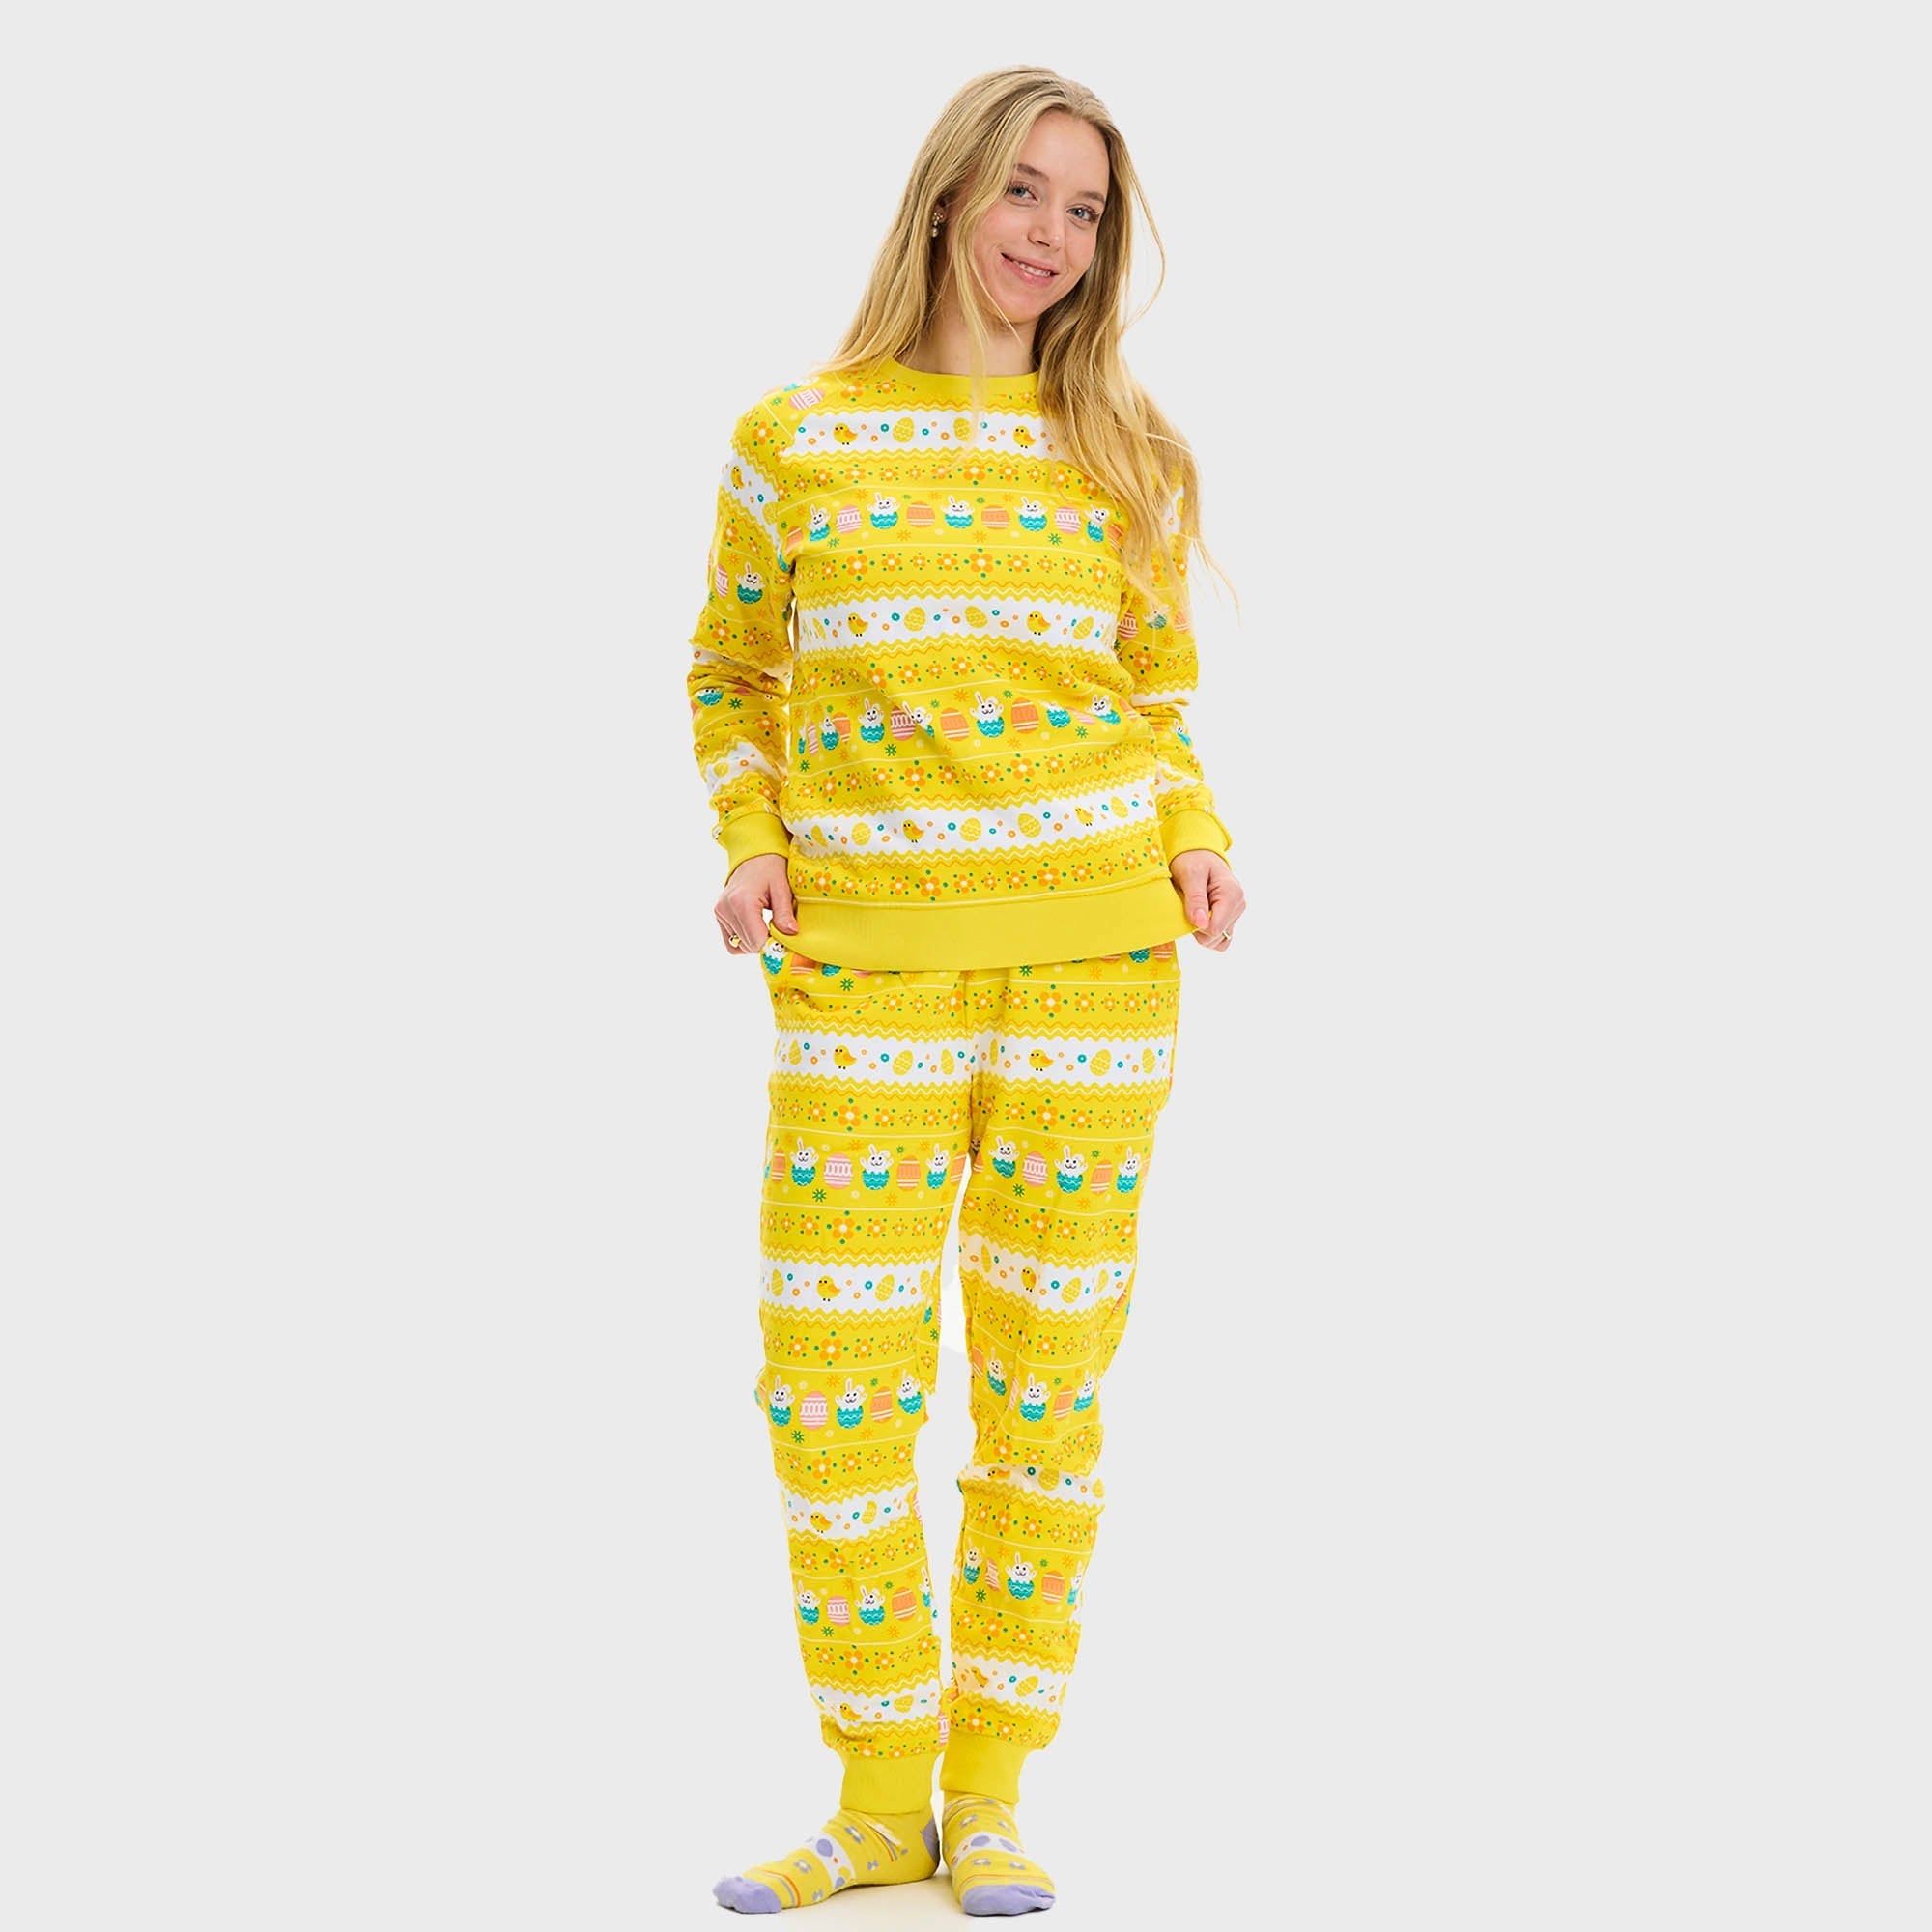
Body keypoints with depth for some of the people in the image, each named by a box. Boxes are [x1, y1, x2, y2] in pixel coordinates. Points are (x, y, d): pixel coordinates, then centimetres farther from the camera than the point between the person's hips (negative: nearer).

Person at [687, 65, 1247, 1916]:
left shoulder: (1122, 457, 9)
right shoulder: (794, 438, 5)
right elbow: (730, 673, 14)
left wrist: (1195, 839, 0)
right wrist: (746, 845, -2)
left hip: (1095, 945, 1)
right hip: (868, 954, -1)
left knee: (1044, 1375, 4)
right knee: (830, 1376, -5)